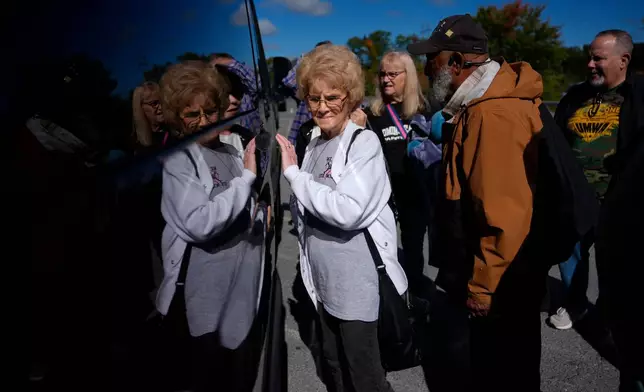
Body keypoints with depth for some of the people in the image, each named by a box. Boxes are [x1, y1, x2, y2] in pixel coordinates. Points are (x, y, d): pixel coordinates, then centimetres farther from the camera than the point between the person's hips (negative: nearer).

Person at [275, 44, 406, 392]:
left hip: (357, 281, -7)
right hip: (323, 281, 7)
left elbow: (348, 211, -27)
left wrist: (292, 172, -21)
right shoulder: (314, 145, 7)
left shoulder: (364, 142, -13)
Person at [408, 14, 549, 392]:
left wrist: (482, 285, -18)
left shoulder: (494, 115, -27)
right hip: (493, 276, 9)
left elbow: (506, 215, -30)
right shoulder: (483, 103, 7)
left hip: (503, 284, -9)